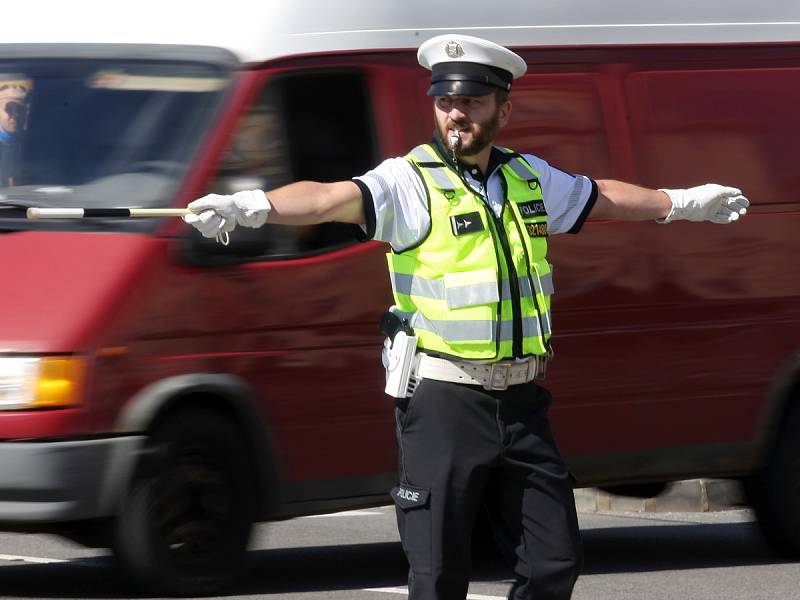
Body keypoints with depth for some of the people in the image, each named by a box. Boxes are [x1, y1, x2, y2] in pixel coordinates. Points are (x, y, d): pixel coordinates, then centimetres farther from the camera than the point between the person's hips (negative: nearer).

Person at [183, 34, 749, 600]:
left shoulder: (530, 177, 11)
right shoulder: (410, 182, -7)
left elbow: (600, 197, 30)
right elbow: (330, 198, -25)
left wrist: (682, 202, 43)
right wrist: (250, 206, -43)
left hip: (521, 403, 5)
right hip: (444, 404, -5)